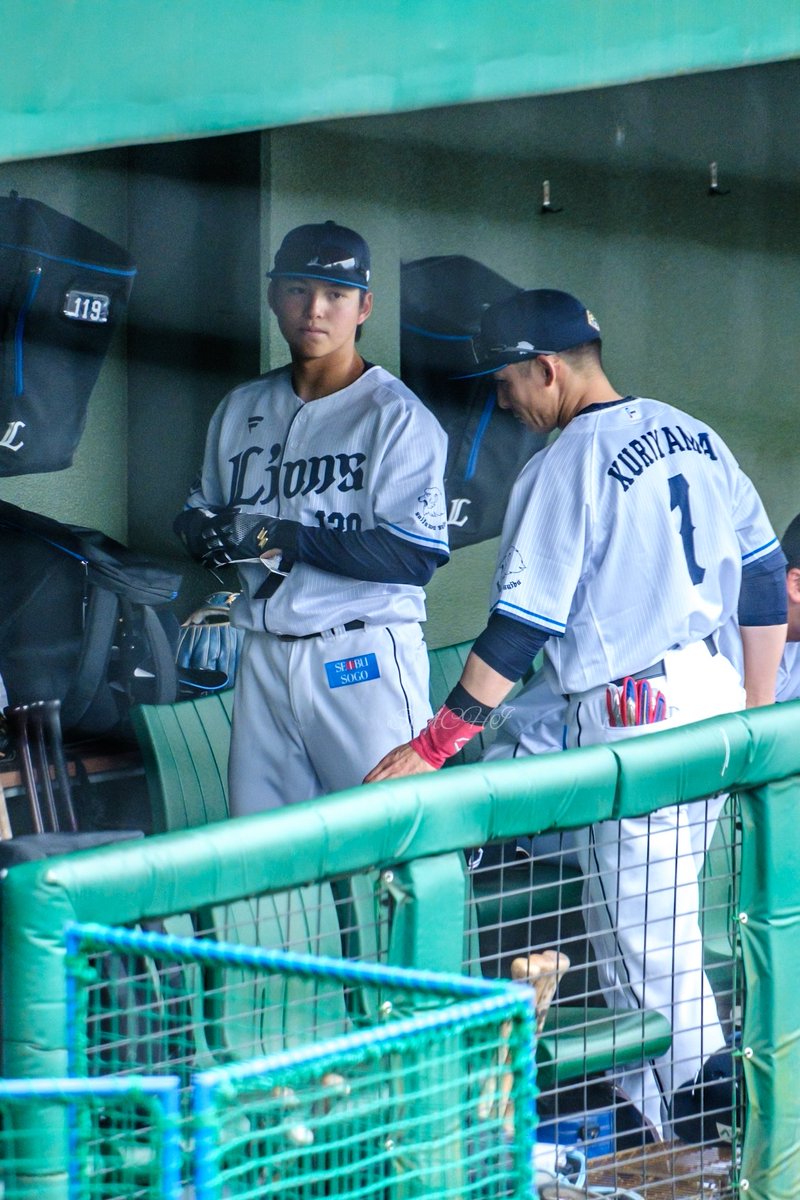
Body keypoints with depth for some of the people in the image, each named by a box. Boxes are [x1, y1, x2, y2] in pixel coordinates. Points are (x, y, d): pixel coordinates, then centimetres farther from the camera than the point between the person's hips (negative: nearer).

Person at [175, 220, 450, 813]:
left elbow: (417, 556, -14)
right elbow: (199, 516, 22)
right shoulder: (242, 409, 17)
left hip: (366, 657, -6)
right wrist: (207, 531, -4)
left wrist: (286, 539, -19)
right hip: (264, 654, 6)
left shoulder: (398, 416, -5)